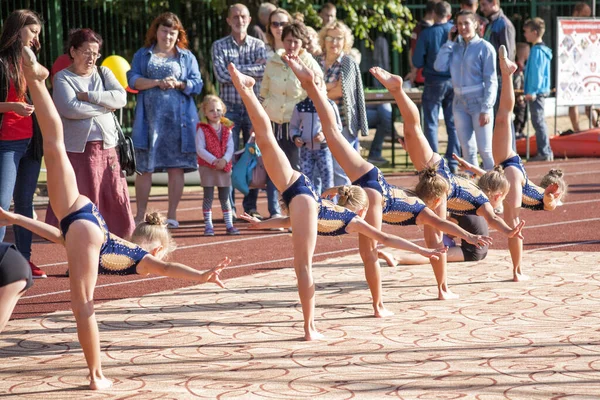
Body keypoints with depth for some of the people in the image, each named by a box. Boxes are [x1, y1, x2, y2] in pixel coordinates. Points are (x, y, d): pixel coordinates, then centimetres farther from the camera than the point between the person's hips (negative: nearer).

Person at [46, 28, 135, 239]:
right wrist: (105, 106, -8)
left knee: (115, 197, 3)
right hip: (76, 149, -4)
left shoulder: (103, 73, 14)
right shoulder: (62, 78, 2)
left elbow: (121, 97, -4)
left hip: (106, 146, 4)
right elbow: (70, 109, -16)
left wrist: (88, 96, -11)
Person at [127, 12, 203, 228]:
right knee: (145, 167, 0)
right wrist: (157, 82, -14)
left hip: (178, 119, 0)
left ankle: (172, 215, 9)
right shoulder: (142, 55, 13)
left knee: (176, 167, 0)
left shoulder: (187, 57, 12)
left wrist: (179, 84, -14)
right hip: (150, 119, 0)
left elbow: (197, 85, 4)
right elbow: (132, 79, 0)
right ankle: (140, 215, 7)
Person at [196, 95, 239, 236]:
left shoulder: (227, 129, 6)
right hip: (207, 167, -3)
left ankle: (229, 224, 14)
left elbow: (230, 148, -1)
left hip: (224, 167, 3)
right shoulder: (202, 129, -4)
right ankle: (208, 225, 5)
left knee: (225, 197, 9)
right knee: (208, 197, 1)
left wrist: (224, 160, -20)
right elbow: (200, 149, -12)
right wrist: (213, 160, -22)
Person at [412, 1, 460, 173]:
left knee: (431, 124, 4)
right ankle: (453, 163, 12)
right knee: (453, 125, 10)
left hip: (434, 83, -3)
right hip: (454, 82, 3)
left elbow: (417, 62, -7)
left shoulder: (427, 34, -9)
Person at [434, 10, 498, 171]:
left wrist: (486, 109, -15)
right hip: (459, 102, 5)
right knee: (467, 149, 9)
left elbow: (491, 81, -8)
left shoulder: (485, 47, -5)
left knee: (484, 149, -6)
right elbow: (440, 66, -4)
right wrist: (449, 42, 0)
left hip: (479, 102, -5)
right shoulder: (455, 47, 10)